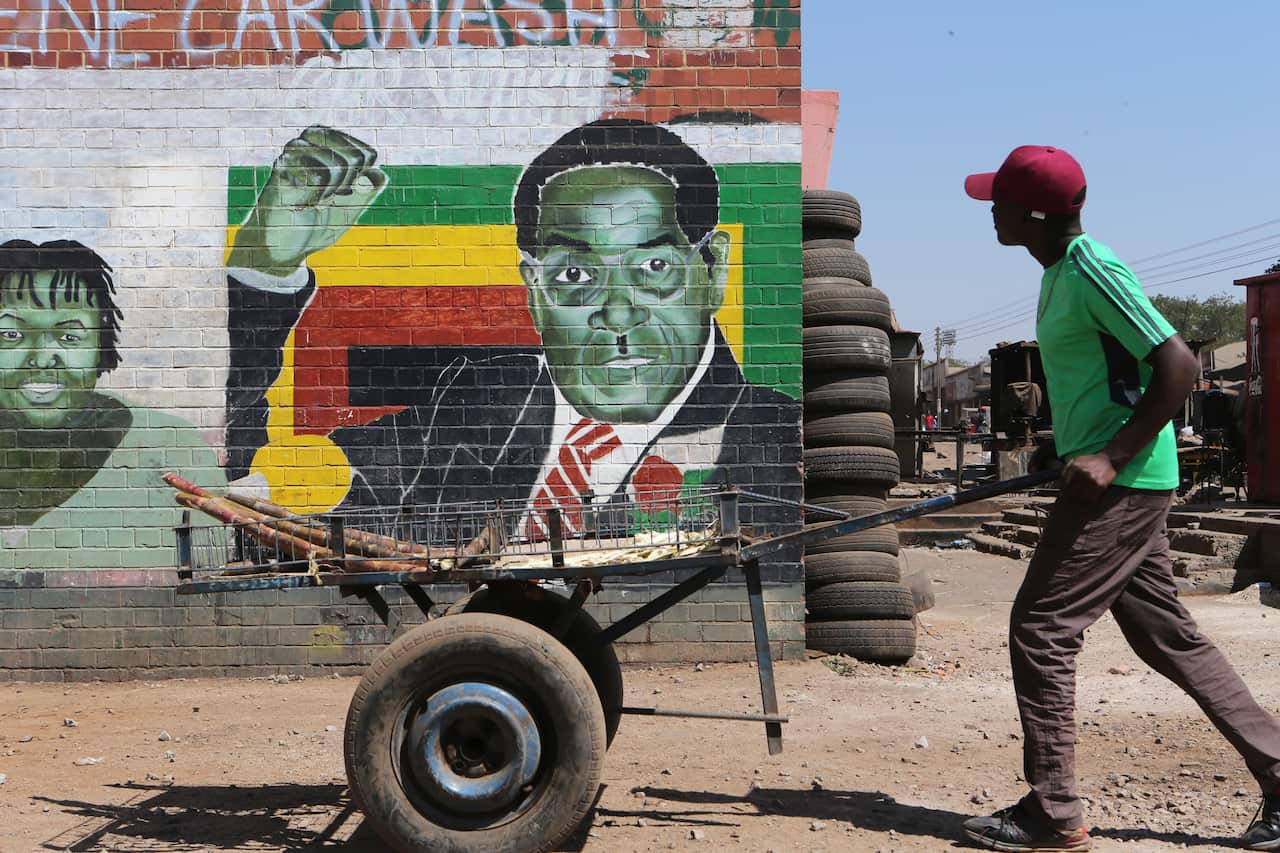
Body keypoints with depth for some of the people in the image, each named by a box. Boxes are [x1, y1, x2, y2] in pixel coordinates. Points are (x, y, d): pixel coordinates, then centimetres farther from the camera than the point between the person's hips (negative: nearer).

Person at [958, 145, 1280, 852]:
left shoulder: (1092, 271, -16)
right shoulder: (1060, 271, 13)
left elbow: (1177, 364, -21)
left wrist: (1111, 457, -24)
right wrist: (1063, 447, 16)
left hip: (1122, 484, -10)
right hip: (1118, 483, 10)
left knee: (1040, 631, -6)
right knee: (1169, 638, 14)